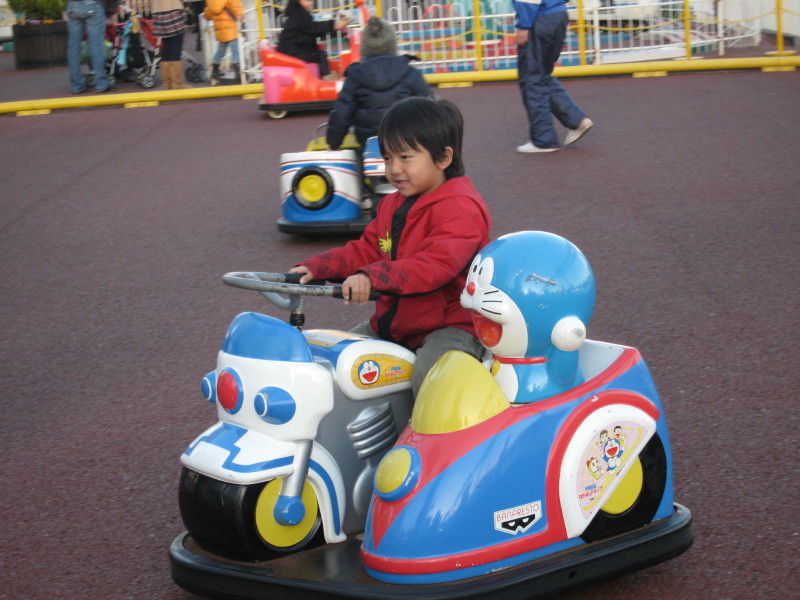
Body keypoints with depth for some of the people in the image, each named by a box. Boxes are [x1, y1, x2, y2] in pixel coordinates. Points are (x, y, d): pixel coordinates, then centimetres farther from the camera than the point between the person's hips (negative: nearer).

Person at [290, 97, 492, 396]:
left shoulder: (460, 207, -18)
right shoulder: (393, 205, 13)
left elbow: (437, 265, -32)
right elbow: (366, 250, 14)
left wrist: (373, 278, -43)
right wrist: (315, 268, -2)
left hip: (452, 324, -9)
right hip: (394, 321, 9)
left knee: (428, 376, -35)